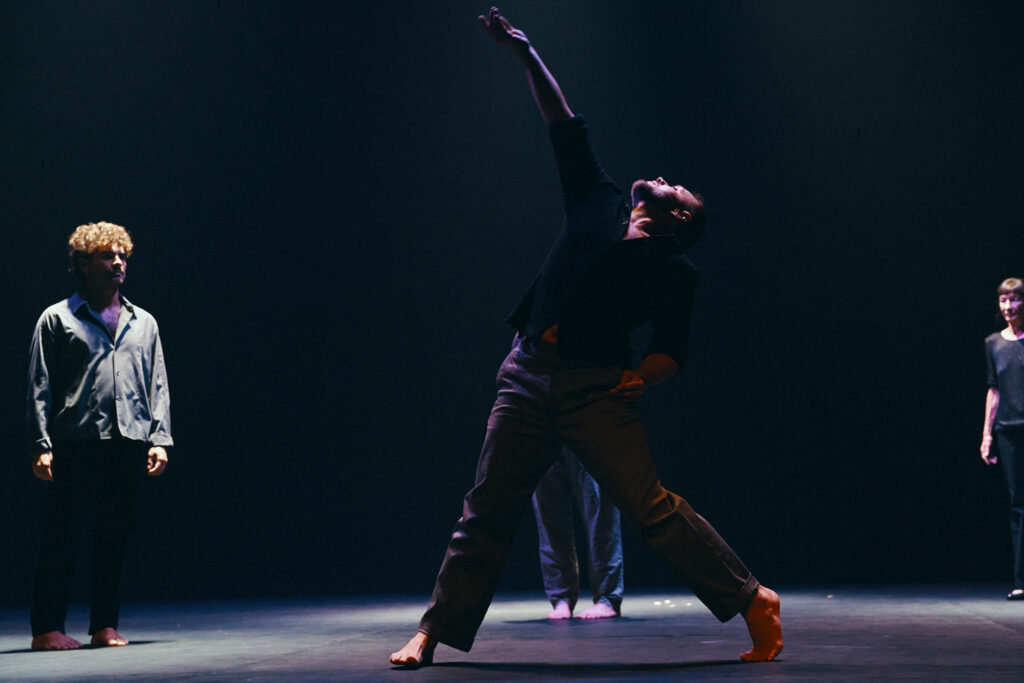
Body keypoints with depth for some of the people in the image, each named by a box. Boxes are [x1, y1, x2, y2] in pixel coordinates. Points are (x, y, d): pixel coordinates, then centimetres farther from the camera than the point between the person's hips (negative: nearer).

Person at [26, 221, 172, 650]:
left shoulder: (143, 322, 18)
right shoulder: (57, 319, 7)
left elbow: (158, 384, 17)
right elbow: (40, 387, 2)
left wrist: (159, 438, 5)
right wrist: (41, 446, -6)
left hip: (129, 443, 4)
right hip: (75, 442, -3)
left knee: (114, 538, 6)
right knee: (60, 538, -3)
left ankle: (105, 625, 14)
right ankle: (47, 627, 4)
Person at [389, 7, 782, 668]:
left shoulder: (674, 270, 7)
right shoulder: (599, 202, 17)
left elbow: (673, 347, 4)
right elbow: (566, 126, 21)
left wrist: (643, 376, -14)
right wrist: (528, 55, 22)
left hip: (595, 388, -4)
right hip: (527, 378, 4)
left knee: (651, 506, -12)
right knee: (486, 511, 4)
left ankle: (751, 599, 0)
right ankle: (436, 631, 13)